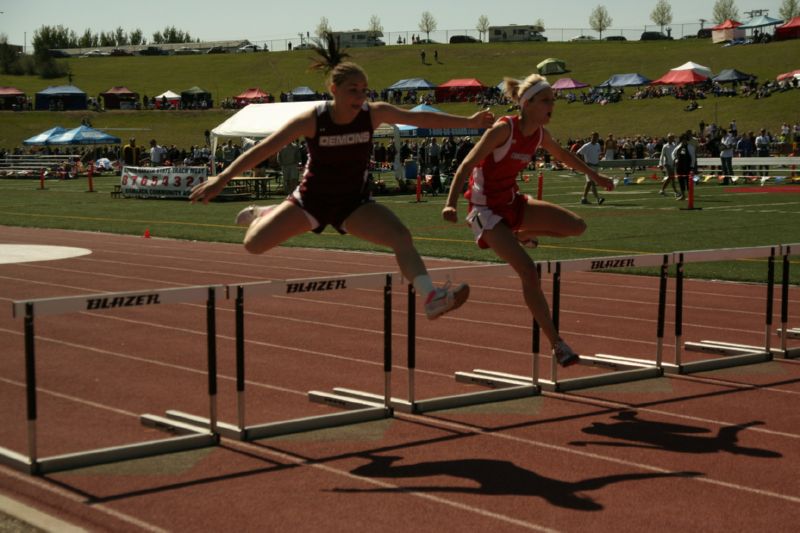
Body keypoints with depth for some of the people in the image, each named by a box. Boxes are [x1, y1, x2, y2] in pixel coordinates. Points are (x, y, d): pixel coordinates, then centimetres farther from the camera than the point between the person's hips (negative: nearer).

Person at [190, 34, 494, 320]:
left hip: (354, 203, 1)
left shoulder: (374, 114, -14)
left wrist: (469, 122, -4)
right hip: (312, 199, -1)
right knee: (254, 245, -1)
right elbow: (264, 149, -20)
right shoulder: (312, 120, -21)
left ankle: (431, 298, -30)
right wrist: (223, 178, -26)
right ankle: (261, 215, 35)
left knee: (401, 236, -24)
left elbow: (420, 118, -4)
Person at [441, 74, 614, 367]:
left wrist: (594, 175, 32)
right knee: (528, 271, -20)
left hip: (513, 201, 7)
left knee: (576, 226, -5)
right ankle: (556, 344, -11)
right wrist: (451, 204, -37)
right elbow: (467, 165, -24)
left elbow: (562, 154, 23)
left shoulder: (539, 133, 0)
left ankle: (522, 235, 21)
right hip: (487, 210, -7)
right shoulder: (503, 129, -21)